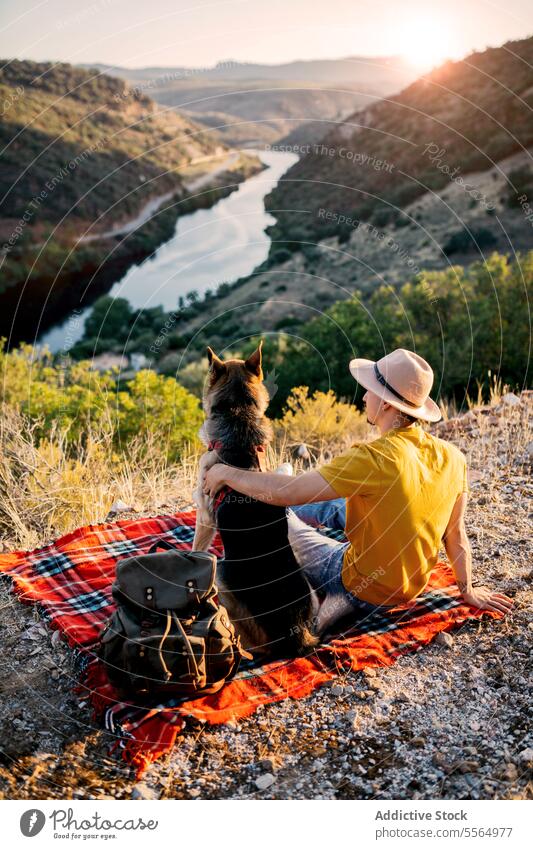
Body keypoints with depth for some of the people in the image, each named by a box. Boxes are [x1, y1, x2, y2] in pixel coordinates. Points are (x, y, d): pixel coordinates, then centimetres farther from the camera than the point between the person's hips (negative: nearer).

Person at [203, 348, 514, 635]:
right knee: (337, 503, 25)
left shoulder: (374, 459, -31)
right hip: (412, 585, 7)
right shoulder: (453, 457, -12)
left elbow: (287, 492, -30)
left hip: (364, 589, -7)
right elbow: (456, 534, -2)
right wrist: (468, 590, 13)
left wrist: (227, 473, -16)